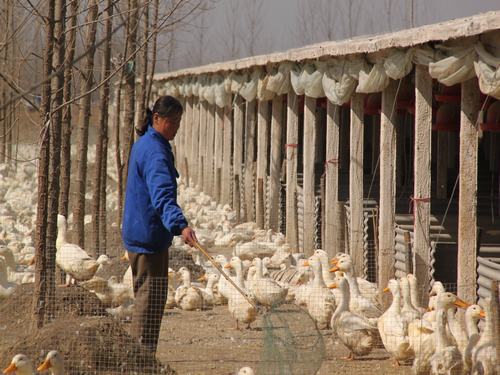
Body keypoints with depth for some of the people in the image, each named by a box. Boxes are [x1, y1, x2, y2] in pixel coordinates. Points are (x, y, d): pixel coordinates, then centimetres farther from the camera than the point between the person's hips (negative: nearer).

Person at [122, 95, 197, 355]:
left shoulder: (144, 145, 14)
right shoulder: (155, 152, -19)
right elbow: (163, 195, -34)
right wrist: (181, 225, -47)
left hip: (139, 234, 11)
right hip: (150, 236, -11)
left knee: (146, 297, 18)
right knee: (151, 297, -8)